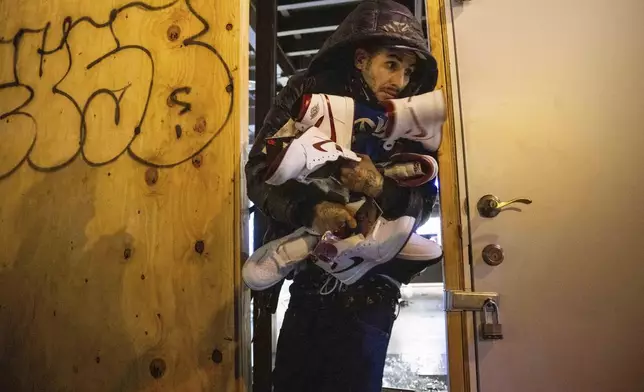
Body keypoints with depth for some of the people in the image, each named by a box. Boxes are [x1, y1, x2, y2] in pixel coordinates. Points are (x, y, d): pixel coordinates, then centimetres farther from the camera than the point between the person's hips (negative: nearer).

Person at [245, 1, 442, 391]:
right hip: (310, 272, 1)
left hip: (369, 287, 0)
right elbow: (259, 170, -11)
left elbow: (424, 204, -4)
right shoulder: (309, 91, -4)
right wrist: (310, 208, -29)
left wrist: (382, 189, -25)